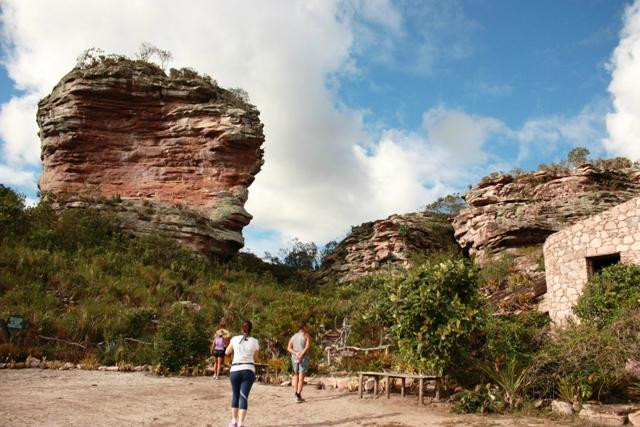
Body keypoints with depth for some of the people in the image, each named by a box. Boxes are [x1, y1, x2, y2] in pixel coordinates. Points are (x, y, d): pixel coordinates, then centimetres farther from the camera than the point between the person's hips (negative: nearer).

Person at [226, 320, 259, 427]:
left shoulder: (235, 339, 2)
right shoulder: (254, 342, 2)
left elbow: (227, 352, 18)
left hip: (235, 370, 1)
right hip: (248, 371, -1)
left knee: (235, 396, 17)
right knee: (244, 397, -2)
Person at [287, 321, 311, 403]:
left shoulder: (293, 336, 14)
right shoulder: (306, 335, -1)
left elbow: (288, 348, 2)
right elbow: (307, 346, -17)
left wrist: (296, 354, -10)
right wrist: (301, 355, -22)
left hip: (294, 358, 5)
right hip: (304, 358, -5)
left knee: (295, 376, 15)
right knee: (301, 377, -5)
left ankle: (295, 394, 8)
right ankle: (298, 396, -11)